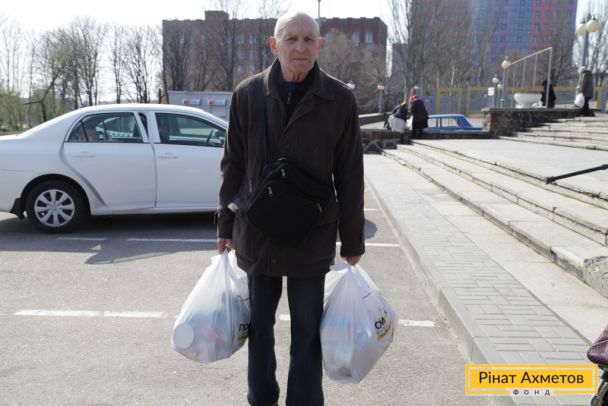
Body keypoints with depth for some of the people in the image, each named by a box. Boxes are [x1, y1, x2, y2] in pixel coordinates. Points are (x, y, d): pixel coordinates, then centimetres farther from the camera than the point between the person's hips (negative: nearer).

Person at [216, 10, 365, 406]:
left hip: (312, 237, -1)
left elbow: (350, 177, -2)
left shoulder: (340, 99, -6)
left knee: (307, 333, 10)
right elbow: (233, 165, 4)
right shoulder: (247, 94, -2)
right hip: (256, 233, 2)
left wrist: (352, 241, 0)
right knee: (260, 325, 17)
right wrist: (227, 225, 6)